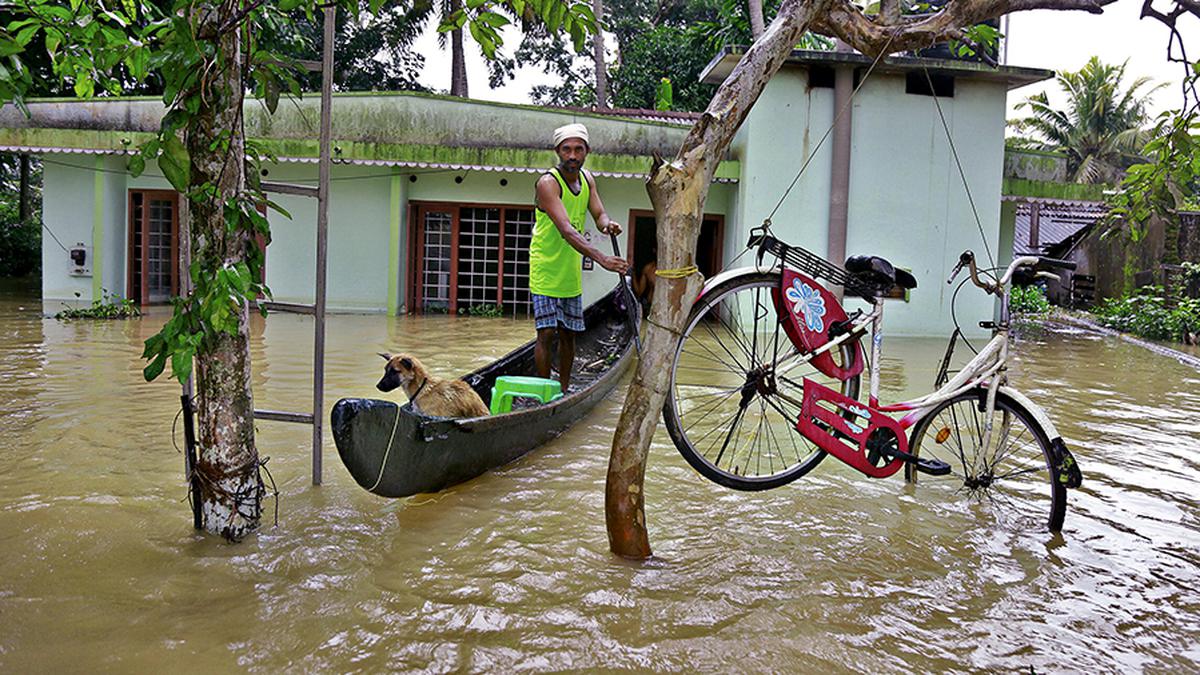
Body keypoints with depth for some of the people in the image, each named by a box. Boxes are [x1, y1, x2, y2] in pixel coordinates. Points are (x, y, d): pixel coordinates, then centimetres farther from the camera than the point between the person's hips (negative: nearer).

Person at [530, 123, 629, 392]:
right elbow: (566, 229, -32)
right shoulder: (548, 182, -21)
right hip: (546, 269, -7)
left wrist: (607, 224, -25)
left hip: (571, 271, 7)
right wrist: (602, 258, -44)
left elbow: (599, 214, 2)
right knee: (547, 333, -7)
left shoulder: (587, 180, 4)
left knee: (568, 333, 11)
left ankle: (563, 392, 22)